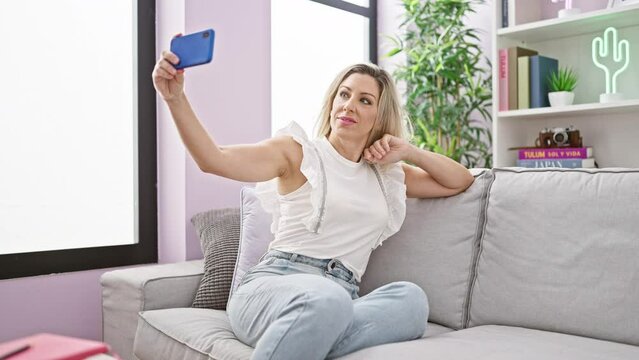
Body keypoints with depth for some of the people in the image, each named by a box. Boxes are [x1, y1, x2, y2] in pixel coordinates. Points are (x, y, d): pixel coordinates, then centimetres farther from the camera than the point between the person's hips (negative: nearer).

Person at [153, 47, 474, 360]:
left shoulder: (387, 175, 22)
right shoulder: (298, 151, 7)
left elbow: (461, 181, 27)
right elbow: (213, 159, -7)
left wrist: (408, 152, 13)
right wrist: (175, 98, -22)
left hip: (341, 296, 5)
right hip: (272, 285, -4)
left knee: (410, 298, -30)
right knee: (327, 300, -41)